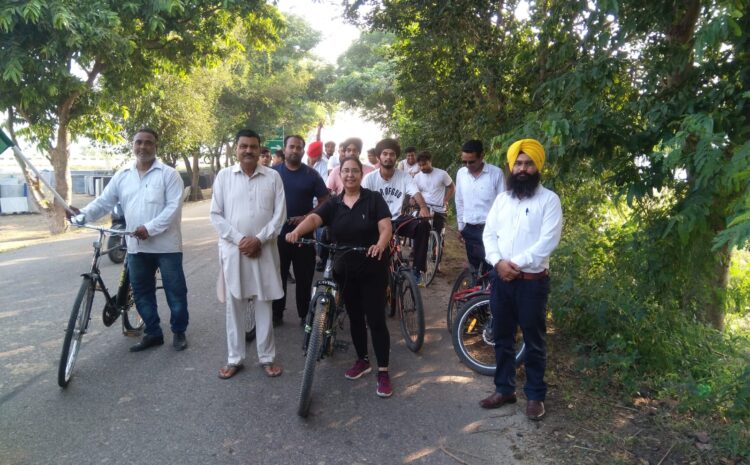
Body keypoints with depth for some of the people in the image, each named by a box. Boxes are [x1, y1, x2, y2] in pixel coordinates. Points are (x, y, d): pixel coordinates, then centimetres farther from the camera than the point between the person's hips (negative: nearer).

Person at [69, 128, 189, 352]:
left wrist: (150, 228, -22)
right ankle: (153, 333, 27)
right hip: (136, 246, 5)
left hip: (166, 245, -5)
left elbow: (174, 207, -13)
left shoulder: (168, 174, -4)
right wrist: (83, 214, -13)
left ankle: (179, 332, 19)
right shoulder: (122, 176, 11)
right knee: (142, 293, 13)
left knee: (175, 291, 3)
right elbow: (104, 202, 7)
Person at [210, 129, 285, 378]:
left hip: (264, 249, 0)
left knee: (264, 305, 8)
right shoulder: (224, 176, 2)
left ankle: (267, 357, 20)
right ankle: (234, 358, 21)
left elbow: (279, 214, -2)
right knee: (234, 305, 8)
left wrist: (258, 239, -13)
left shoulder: (273, 177, 2)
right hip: (233, 249, 0)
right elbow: (216, 215, 0)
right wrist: (239, 239, -11)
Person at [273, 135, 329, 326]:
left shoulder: (312, 175, 0)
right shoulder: (273, 173, 3)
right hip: (278, 233, 1)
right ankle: (276, 314, 22)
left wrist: (306, 217, -13)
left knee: (304, 277, 7)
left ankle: (305, 315, 21)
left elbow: (324, 202, 0)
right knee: (278, 276, 9)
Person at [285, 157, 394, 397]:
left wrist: (380, 245, -38)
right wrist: (297, 231, -37)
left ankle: (383, 372, 8)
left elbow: (386, 227, -15)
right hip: (345, 271, 4)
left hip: (372, 270, -4)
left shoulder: (373, 199, -5)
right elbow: (313, 218, -15)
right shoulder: (333, 204, 3)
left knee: (375, 320, -2)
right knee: (355, 317, 15)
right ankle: (362, 360, 33)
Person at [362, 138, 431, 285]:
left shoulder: (404, 177, -3)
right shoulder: (369, 178, -5)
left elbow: (416, 194, -16)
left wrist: (423, 207, -39)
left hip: (397, 220, 1)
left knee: (423, 225, -25)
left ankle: (418, 269, -15)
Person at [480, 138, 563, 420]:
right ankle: (504, 389, 29)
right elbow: (489, 234, 4)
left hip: (532, 281, -5)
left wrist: (517, 264, -18)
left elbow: (548, 241, -15)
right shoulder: (502, 199, 9)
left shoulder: (549, 199, -6)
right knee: (502, 338, 14)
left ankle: (535, 395, 23)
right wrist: (498, 261, -14)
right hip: (501, 278, 5)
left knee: (534, 341, 7)